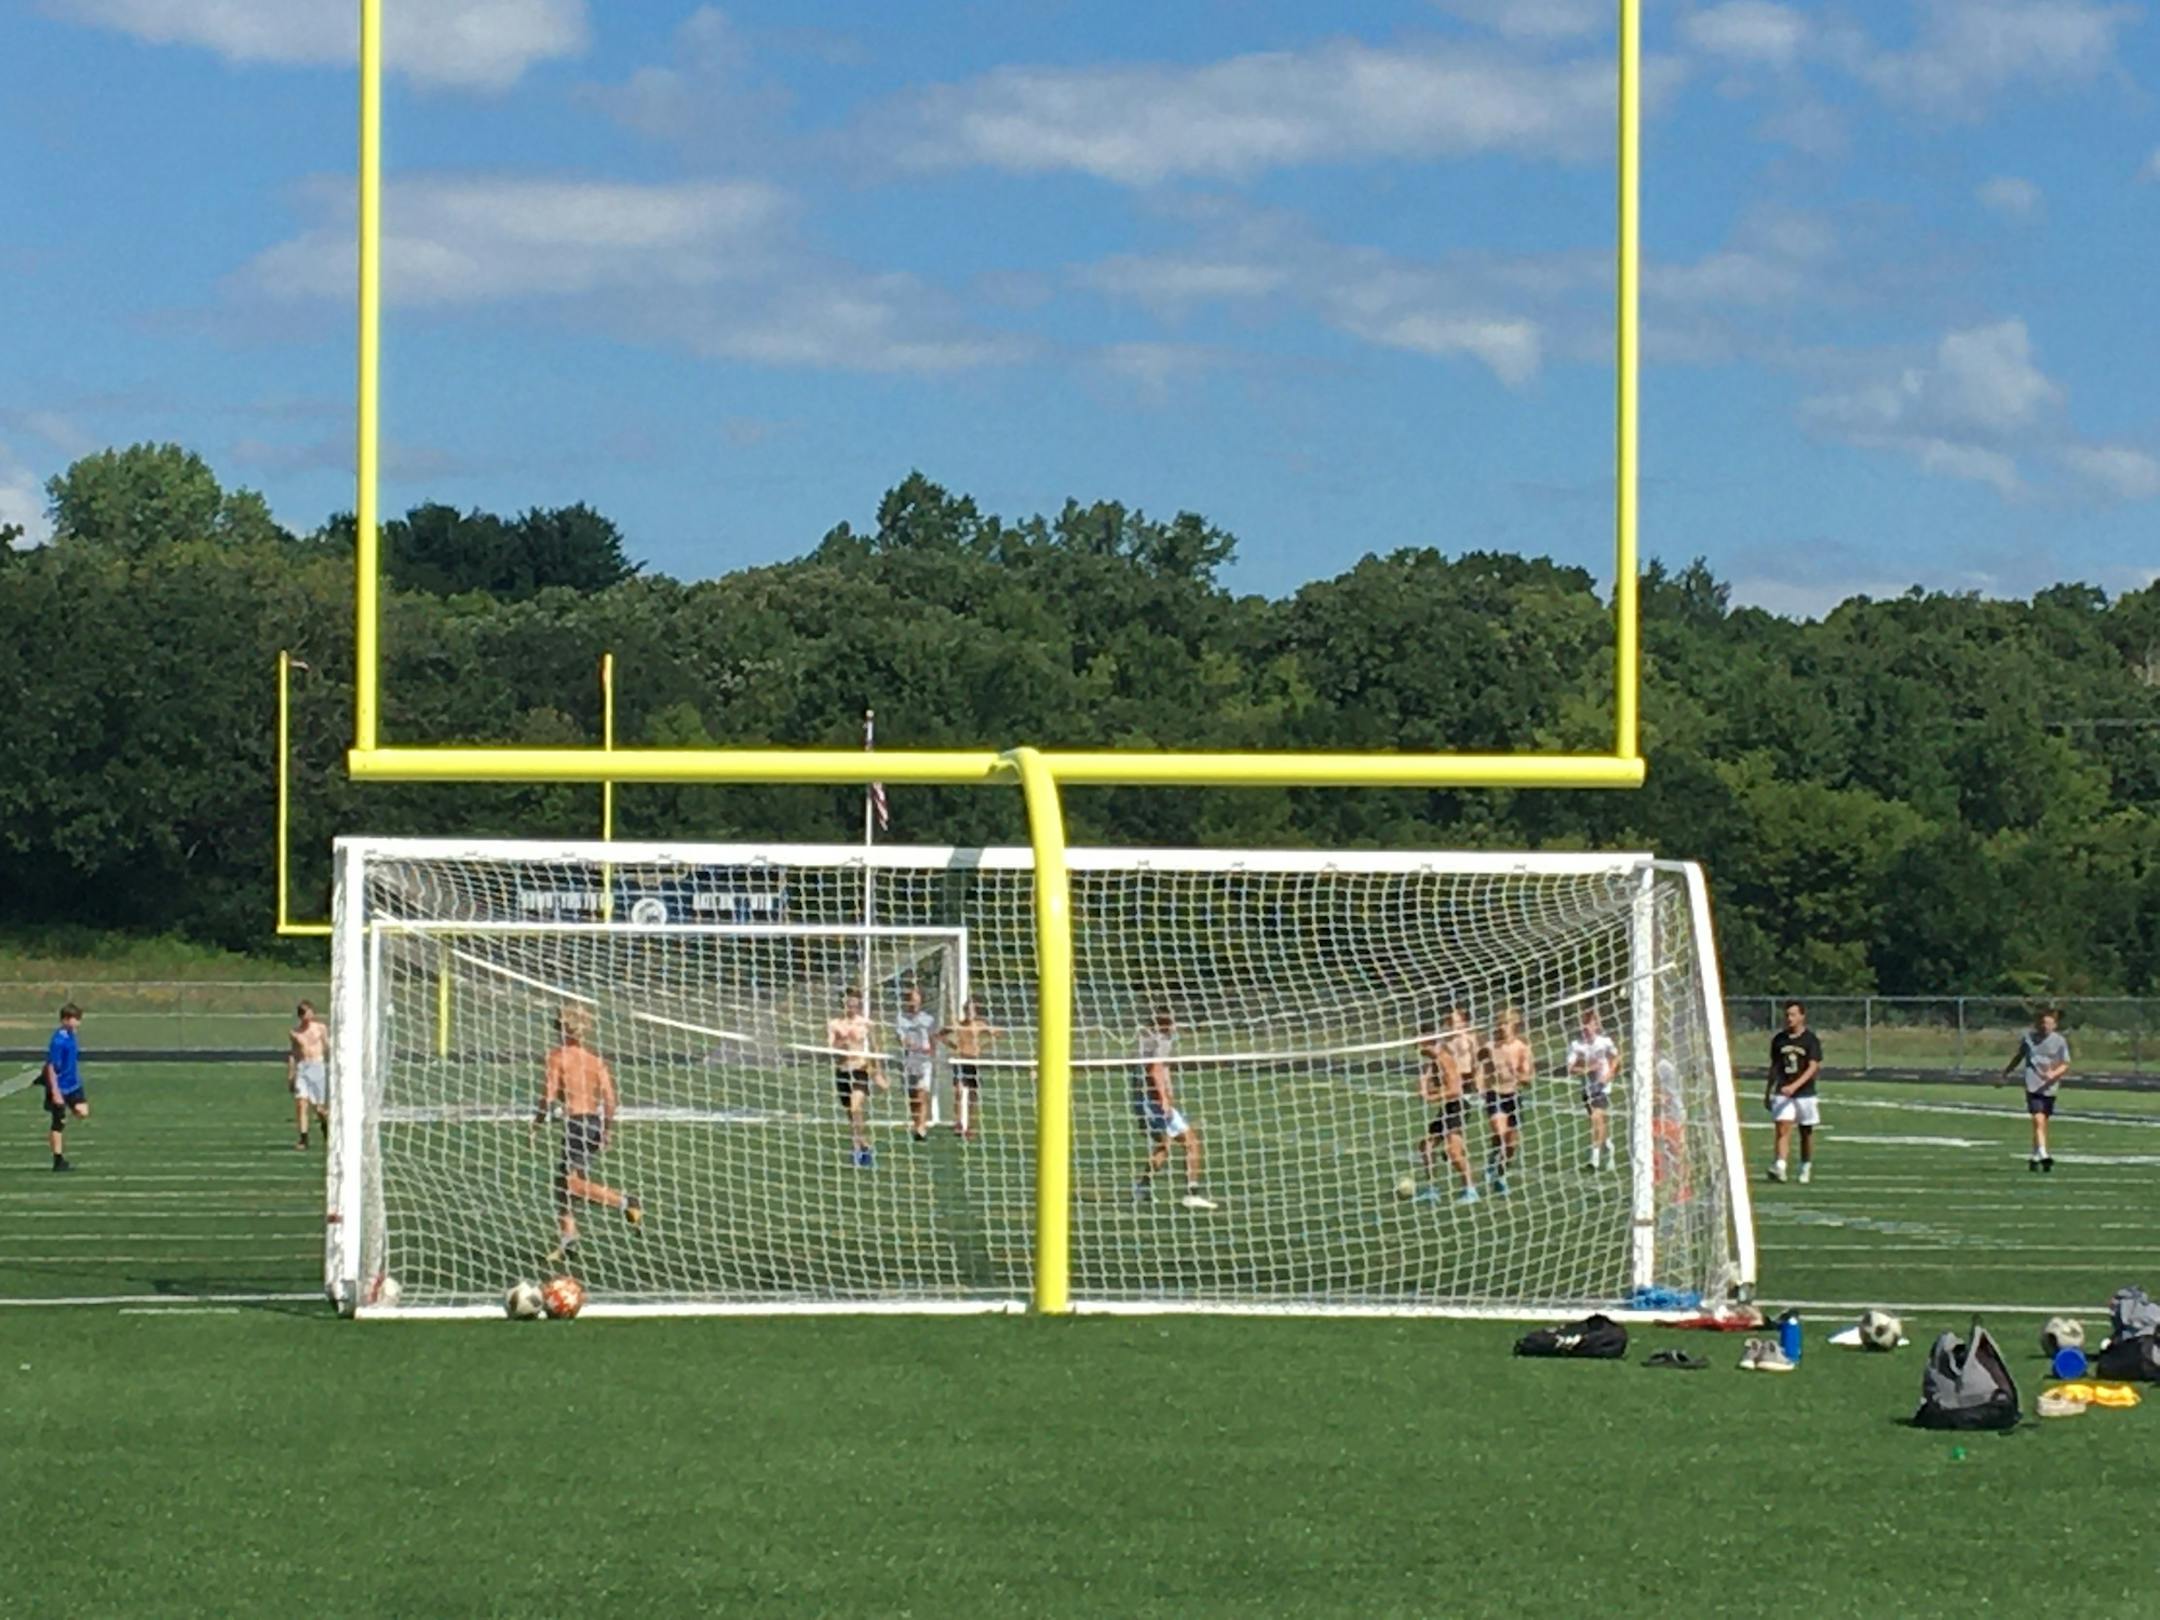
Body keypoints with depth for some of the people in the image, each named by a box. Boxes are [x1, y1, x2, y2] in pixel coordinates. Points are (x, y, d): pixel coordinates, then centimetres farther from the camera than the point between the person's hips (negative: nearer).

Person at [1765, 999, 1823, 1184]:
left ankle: (1806, 1169, 24)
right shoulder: (1779, 1040, 6)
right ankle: (1778, 1168, -24)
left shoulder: (1810, 1040, -5)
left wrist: (1794, 1086, -26)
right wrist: (1768, 1093, 19)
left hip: (1805, 1094, -2)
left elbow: (1813, 1068, -13)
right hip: (1782, 1094, 2)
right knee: (1783, 1130, -13)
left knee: (1806, 1132, 9)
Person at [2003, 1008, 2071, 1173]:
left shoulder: (2060, 1041, 1)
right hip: (2032, 1085, -1)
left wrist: (2054, 1074, -18)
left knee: (2042, 1122, 11)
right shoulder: (2028, 1037, 4)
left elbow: (2065, 1065, 1)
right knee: (2038, 1120, -17)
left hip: (2049, 1088, 1)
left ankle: (2035, 1157, 25)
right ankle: (2043, 1154, -25)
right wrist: (2008, 1070, 31)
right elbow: (2019, 1056, 22)